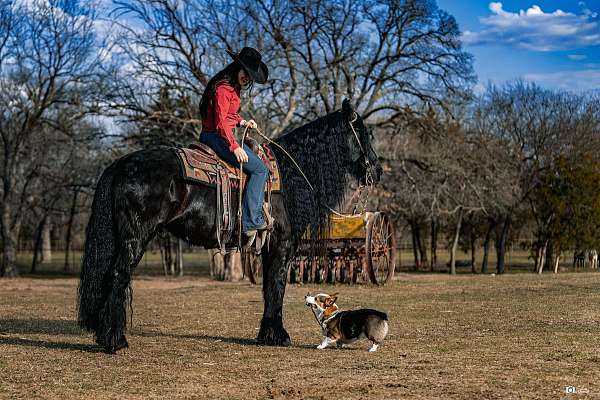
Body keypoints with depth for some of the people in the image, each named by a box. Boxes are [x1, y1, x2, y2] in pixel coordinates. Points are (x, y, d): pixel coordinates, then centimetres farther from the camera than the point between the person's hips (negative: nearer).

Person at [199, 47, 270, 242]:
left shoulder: (234, 87, 16)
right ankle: (250, 223, -17)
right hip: (216, 136, -11)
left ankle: (257, 216, 9)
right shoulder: (223, 89, -17)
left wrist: (243, 122, 9)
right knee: (260, 169, -14)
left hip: (220, 135, 11)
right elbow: (220, 122, -22)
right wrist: (235, 147, -25)